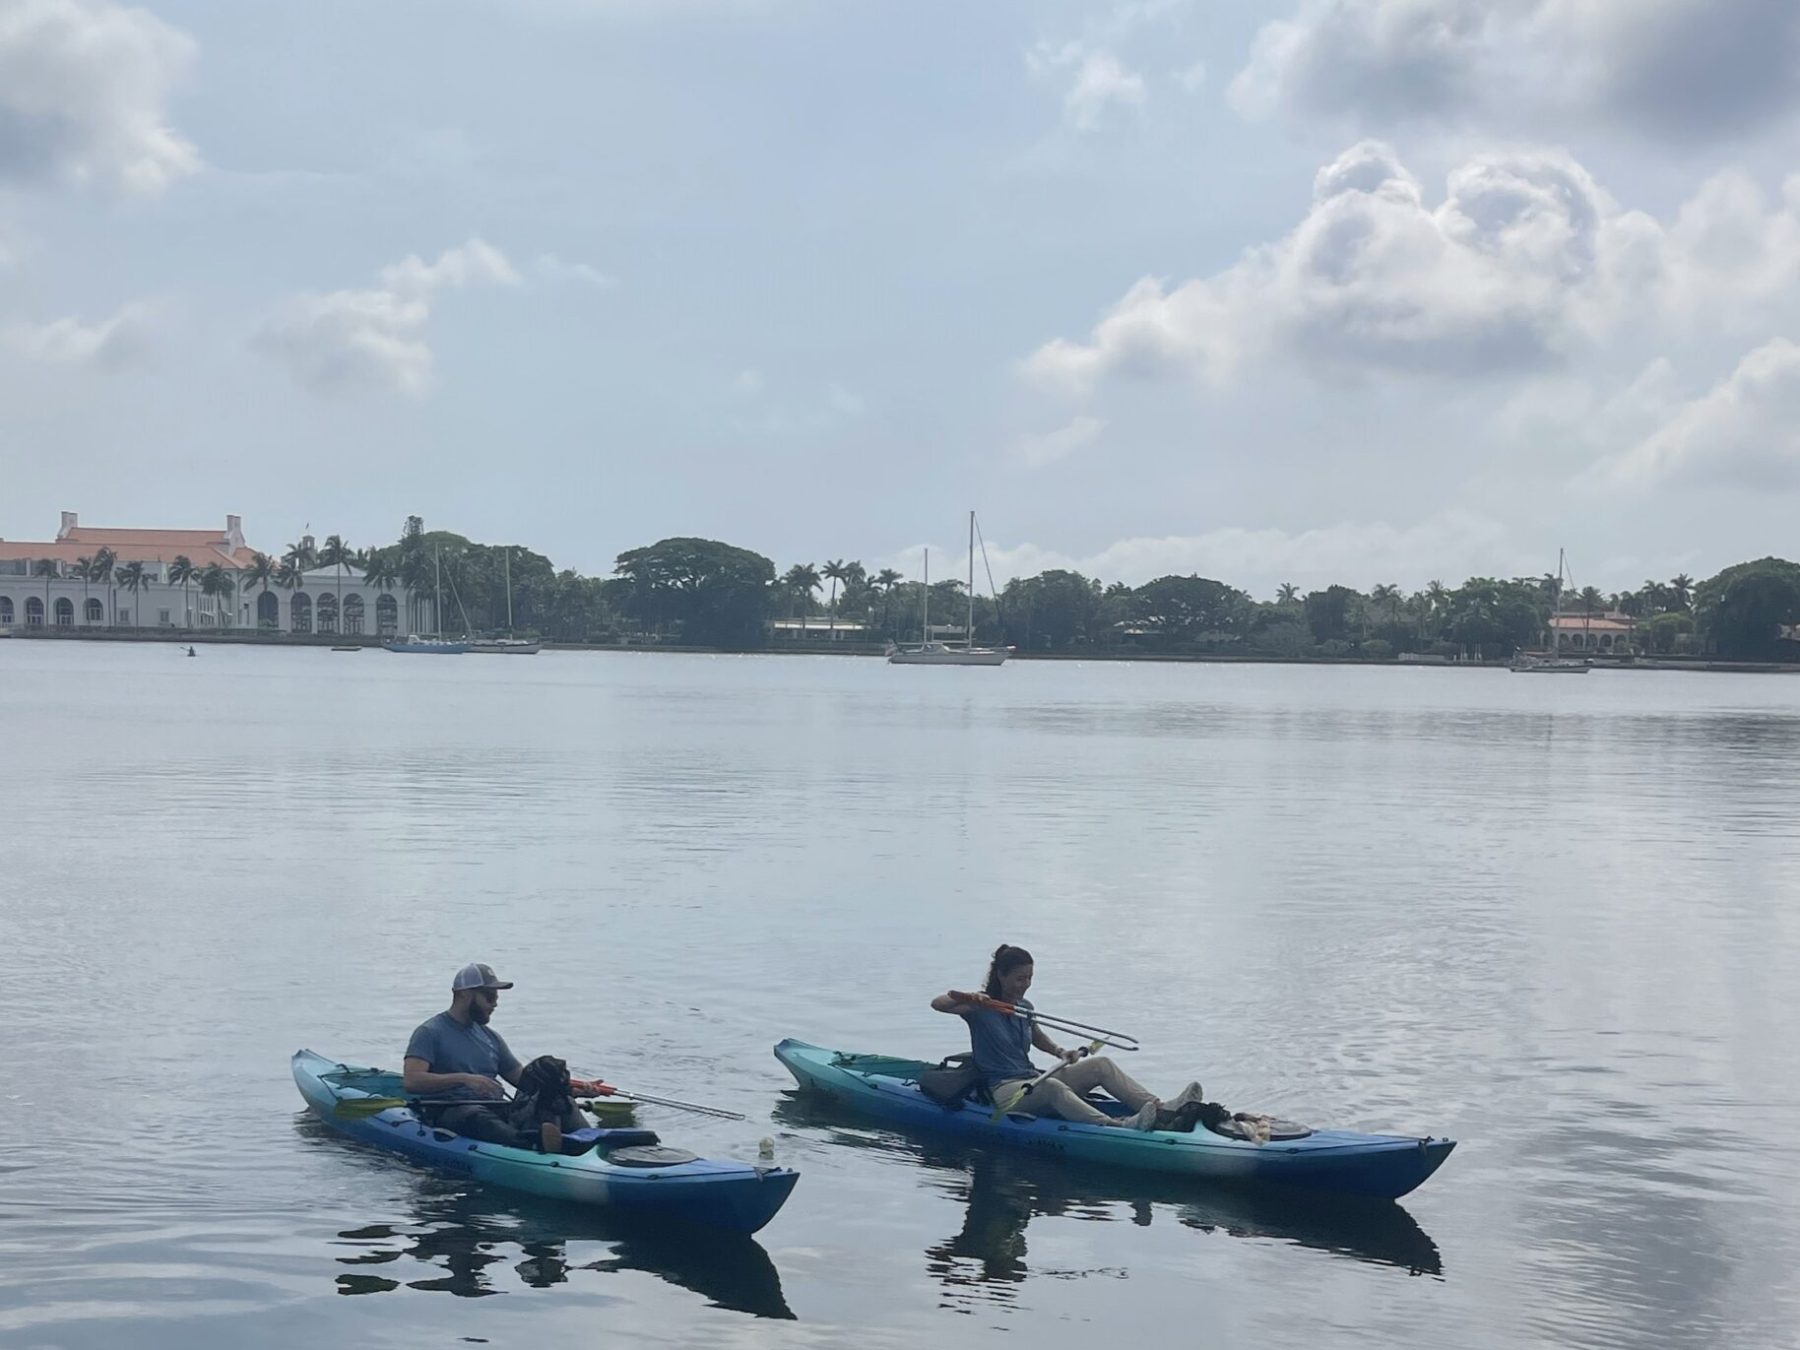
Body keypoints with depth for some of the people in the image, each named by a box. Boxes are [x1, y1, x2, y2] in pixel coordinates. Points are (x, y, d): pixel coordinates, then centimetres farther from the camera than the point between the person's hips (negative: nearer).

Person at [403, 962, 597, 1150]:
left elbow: (522, 1078, 19)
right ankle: (532, 1144, -66)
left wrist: (569, 1085, 2)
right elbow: (411, 1080, -14)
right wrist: (463, 1078, -27)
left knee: (561, 1103, -13)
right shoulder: (430, 1032, 1)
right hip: (450, 1114, -6)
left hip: (497, 1110, 7)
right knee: (478, 1118, -40)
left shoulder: (491, 1037, 22)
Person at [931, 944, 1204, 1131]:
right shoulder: (981, 1007, -6)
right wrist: (962, 998, -40)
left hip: (1033, 1081, 8)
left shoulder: (1024, 1007, 15)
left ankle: (1163, 1109, -25)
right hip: (1004, 1091, -8)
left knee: (1099, 1064, -9)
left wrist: (1061, 1053, 14)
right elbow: (937, 1004, -21)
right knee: (1052, 1087, -39)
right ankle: (1115, 1127, -63)